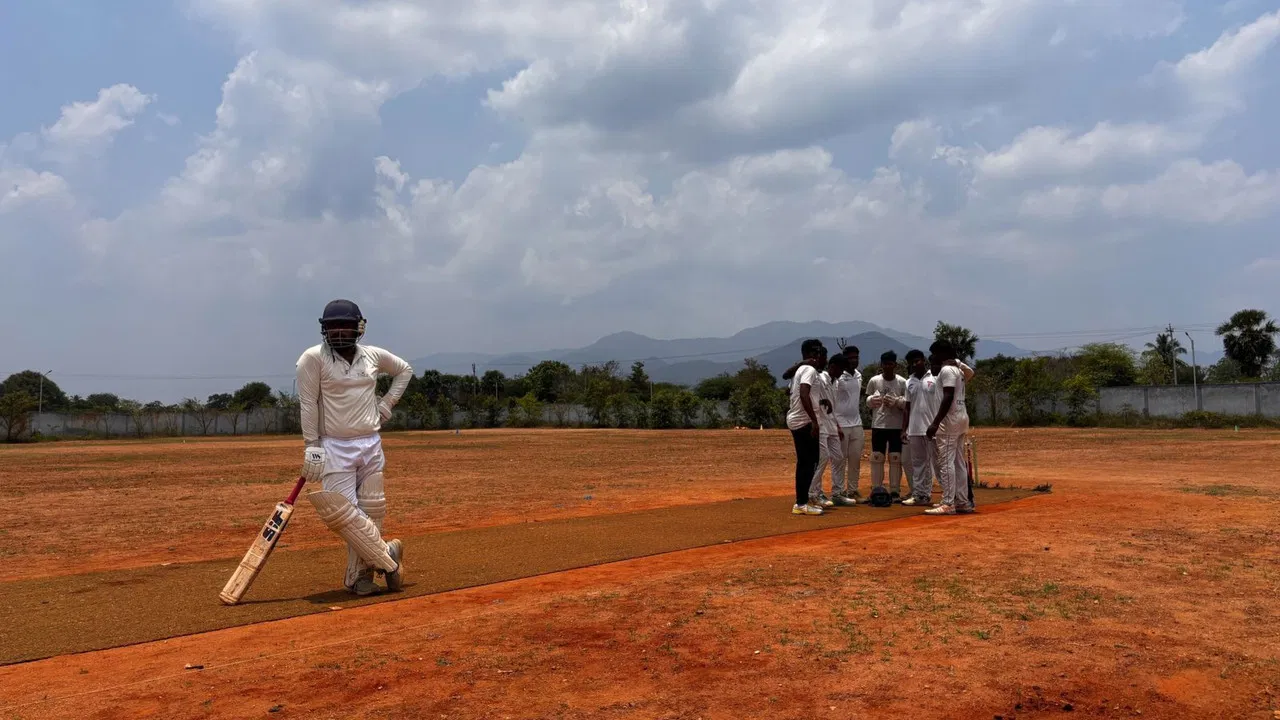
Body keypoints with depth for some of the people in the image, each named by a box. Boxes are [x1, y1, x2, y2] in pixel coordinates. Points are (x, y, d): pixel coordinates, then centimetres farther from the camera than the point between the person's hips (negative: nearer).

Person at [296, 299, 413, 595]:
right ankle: (387, 557, 3)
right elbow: (308, 404, -7)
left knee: (371, 512, 4)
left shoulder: (373, 355, 5)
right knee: (341, 513, -12)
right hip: (336, 448, -4)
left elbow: (404, 369, 22)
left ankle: (360, 576, 16)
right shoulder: (313, 358, -6)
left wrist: (388, 402, 12)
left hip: (372, 445, 4)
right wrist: (311, 446, -10)